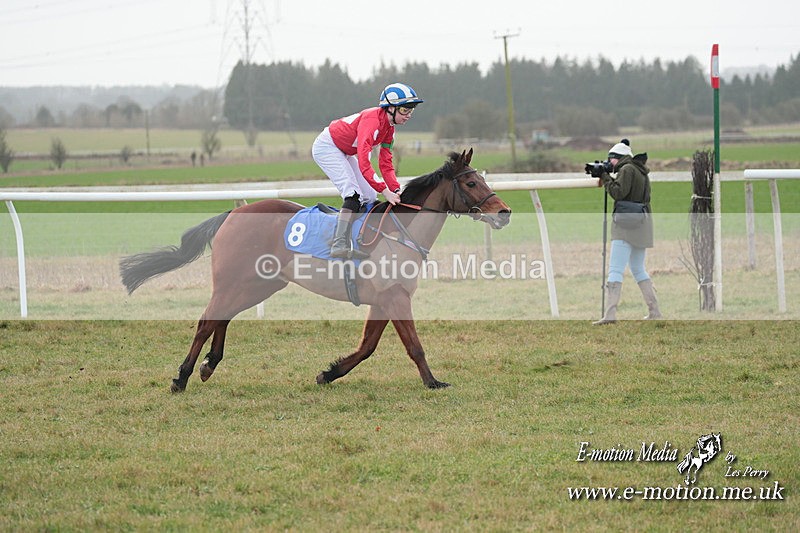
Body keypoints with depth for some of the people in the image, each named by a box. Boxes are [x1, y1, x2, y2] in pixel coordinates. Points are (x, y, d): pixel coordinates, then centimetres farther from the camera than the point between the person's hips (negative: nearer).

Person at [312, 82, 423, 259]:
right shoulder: (372, 120, -32)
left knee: (369, 197, 5)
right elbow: (363, 163, -40)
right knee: (353, 193, -23)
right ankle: (339, 245, -30)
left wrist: (396, 190, -15)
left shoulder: (389, 128, -2)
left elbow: (386, 163, -1)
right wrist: (385, 190, -43)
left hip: (343, 153, 10)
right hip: (326, 147, -10)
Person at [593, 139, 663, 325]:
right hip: (643, 224, 10)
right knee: (638, 269, 19)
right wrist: (607, 178, 10)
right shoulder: (641, 171, 18)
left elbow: (619, 192, -17)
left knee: (615, 269, -13)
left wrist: (605, 177, -5)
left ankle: (610, 314, -21)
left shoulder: (627, 169, -9)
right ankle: (654, 310, 18)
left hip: (628, 223, -10)